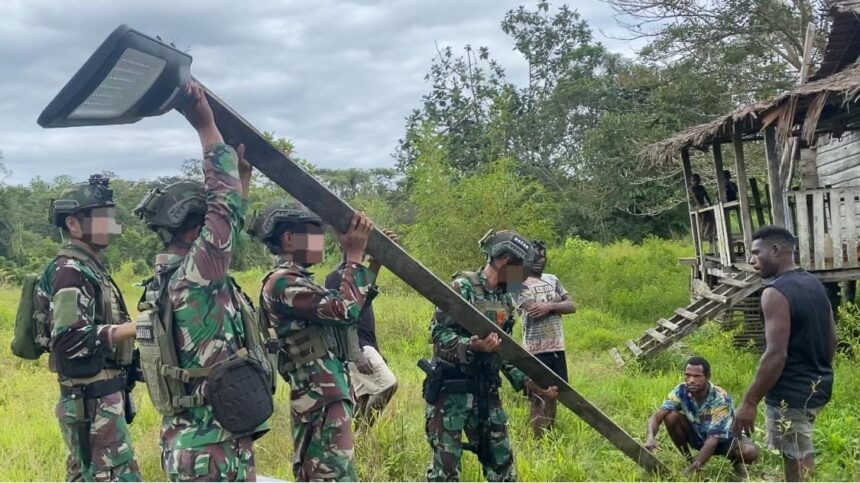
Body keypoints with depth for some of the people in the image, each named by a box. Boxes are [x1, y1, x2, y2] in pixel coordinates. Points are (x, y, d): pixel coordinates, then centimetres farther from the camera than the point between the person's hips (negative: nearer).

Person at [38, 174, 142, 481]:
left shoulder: (90, 269, 14)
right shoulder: (71, 272, -15)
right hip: (92, 402, -10)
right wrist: (135, 327, -26)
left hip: (95, 399, 10)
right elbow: (70, 341, -24)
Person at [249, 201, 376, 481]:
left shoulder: (298, 282, 17)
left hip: (322, 397, 10)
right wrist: (355, 255, -15)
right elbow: (345, 310, -23)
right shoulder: (282, 283, -13)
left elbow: (353, 308, 24)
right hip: (323, 400, -10)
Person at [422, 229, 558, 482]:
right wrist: (471, 345, -32)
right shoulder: (463, 287, -13)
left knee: (501, 460, 12)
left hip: (486, 390, 7)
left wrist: (529, 383, 6)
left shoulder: (505, 299, 10)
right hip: (451, 388, -7)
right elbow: (438, 333, -17)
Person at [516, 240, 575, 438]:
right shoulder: (520, 284, -7)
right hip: (535, 349, -6)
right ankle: (540, 440, 7)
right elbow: (534, 310, -21)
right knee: (538, 396, 0)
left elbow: (571, 306, 4)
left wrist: (549, 306, -14)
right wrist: (558, 299, -6)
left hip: (557, 347, 6)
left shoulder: (552, 279, 13)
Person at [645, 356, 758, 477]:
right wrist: (651, 438, -51)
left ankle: (735, 460, 4)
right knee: (671, 416, -26)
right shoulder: (681, 391, -23)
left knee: (750, 452, -34)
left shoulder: (720, 399, -33)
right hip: (698, 435, 3)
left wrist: (694, 467, -52)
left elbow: (713, 438, -40)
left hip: (724, 438, -3)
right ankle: (688, 460, -4)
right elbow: (656, 417, -28)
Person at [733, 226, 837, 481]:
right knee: (802, 460, 22)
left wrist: (749, 402, -21)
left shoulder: (775, 293, -19)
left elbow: (776, 355, -25)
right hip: (817, 386, 10)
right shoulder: (815, 284, 9)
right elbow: (832, 339, 16)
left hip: (790, 393, -10)